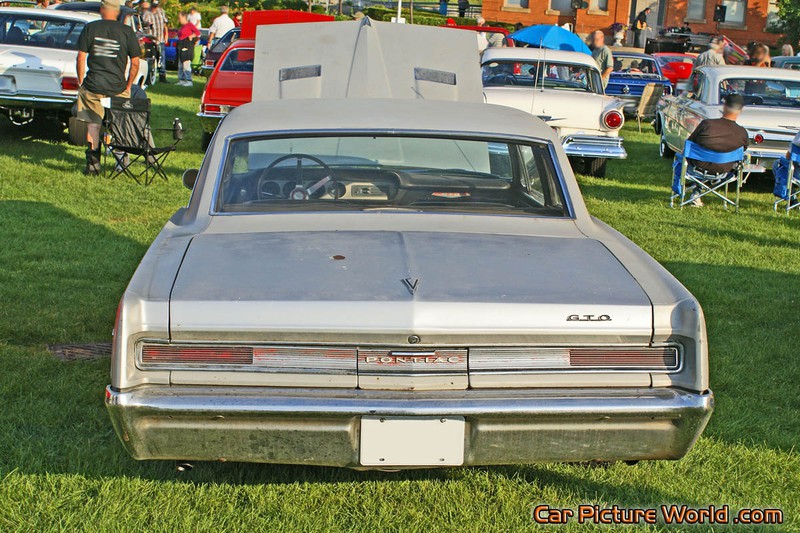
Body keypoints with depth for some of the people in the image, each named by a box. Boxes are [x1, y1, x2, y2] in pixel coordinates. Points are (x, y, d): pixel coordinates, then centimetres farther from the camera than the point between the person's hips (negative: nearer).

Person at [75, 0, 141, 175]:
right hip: (118, 88, 0)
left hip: (93, 85, 0)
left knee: (93, 124, 7)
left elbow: (80, 58, -1)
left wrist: (81, 82, 10)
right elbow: (135, 63, 1)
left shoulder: (90, 28, 0)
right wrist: (128, 86, 11)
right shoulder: (127, 31, 0)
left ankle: (93, 163, 3)